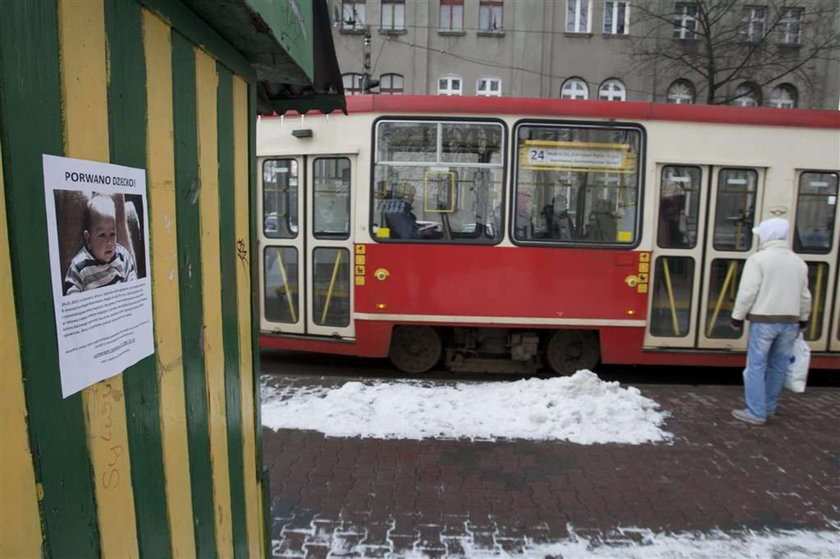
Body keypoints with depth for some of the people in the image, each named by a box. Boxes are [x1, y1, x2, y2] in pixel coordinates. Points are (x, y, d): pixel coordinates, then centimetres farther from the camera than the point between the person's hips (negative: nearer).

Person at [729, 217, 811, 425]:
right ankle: (769, 408, 26)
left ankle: (756, 413, 2)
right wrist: (802, 320, 25)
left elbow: (747, 292, -15)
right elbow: (805, 296, 14)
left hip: (763, 320, -6)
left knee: (756, 366, 0)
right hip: (790, 321, 6)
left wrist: (738, 317, -7)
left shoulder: (758, 259, -10)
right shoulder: (798, 261, 10)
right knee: (778, 366, 15)